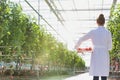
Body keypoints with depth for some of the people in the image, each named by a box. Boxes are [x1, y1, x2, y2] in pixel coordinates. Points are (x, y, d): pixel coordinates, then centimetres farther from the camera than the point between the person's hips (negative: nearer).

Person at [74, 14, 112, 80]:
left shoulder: (93, 32, 0)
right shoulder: (108, 32, 2)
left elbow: (81, 39, 9)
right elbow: (110, 47, 9)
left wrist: (76, 46, 29)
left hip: (95, 56, 0)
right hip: (104, 56, 1)